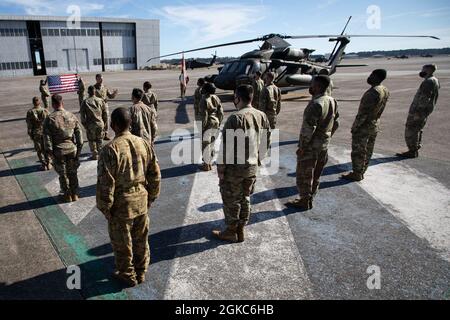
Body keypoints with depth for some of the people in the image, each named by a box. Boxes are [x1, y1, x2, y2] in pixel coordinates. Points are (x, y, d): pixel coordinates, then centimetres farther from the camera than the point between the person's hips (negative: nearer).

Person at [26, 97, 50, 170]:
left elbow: (29, 125, -7)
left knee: (39, 150, 11)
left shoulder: (30, 112, -9)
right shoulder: (45, 111, -10)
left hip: (36, 134, 0)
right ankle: (48, 164, 18)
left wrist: (30, 135, 3)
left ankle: (44, 165, 15)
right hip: (45, 132, 0)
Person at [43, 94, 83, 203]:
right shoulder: (72, 116, -4)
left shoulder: (49, 119, -12)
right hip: (72, 149, 2)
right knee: (73, 173, 16)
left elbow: (47, 138, -11)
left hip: (59, 151, -2)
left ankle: (67, 195, 25)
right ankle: (75, 194, 26)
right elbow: (79, 134, -2)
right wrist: (79, 150, 6)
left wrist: (51, 153, -3)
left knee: (63, 174, 13)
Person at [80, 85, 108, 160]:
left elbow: (82, 115, -6)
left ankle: (95, 155, 12)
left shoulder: (85, 102, -7)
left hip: (91, 125, -2)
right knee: (99, 140, 16)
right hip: (100, 124, 2)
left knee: (92, 140, 11)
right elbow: (105, 113, 4)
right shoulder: (100, 101, -1)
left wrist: (84, 124, 4)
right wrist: (105, 124, 13)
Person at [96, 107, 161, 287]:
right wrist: (151, 198, 14)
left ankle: (127, 276, 35)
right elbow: (155, 175, 2)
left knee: (122, 244, 16)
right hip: (142, 202, 5)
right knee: (141, 240, 21)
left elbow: (106, 183, -18)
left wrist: (105, 209, -5)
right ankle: (141, 273, 39)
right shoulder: (144, 144, -4)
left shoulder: (110, 149, -20)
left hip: (121, 206, -5)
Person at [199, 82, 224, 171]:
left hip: (208, 124, -7)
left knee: (206, 144, 3)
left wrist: (203, 127, -11)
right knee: (212, 143, 18)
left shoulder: (204, 100, -16)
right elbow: (221, 112, 7)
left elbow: (204, 115, -18)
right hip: (216, 123, 7)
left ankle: (206, 165, 11)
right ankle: (209, 162, 30)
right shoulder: (216, 98, 5)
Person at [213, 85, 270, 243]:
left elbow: (226, 147, -20)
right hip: (252, 167, 7)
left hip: (234, 168, -6)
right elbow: (266, 143, 7)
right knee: (245, 199, 19)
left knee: (231, 201, 11)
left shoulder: (235, 118, -21)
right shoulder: (262, 116, 0)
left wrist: (220, 168, -10)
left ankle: (231, 232, 25)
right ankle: (240, 231, 32)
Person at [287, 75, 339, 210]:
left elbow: (309, 129, -26)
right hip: (324, 145, 9)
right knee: (316, 174, 18)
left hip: (311, 146, -9)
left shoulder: (316, 104, -25)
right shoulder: (332, 101, 3)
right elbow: (335, 124, 11)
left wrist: (302, 147, -18)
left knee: (304, 174, 6)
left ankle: (305, 201, 18)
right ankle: (310, 198, 32)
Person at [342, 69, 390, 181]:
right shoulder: (385, 91, 2)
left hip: (364, 126, -9)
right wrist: (374, 120, 17)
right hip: (375, 126, 9)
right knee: (368, 151, 17)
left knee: (358, 151, 4)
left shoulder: (373, 92, -26)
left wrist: (355, 126, -16)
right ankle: (362, 172, 29)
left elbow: (364, 112, -25)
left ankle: (357, 174, 13)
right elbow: (379, 110, 9)